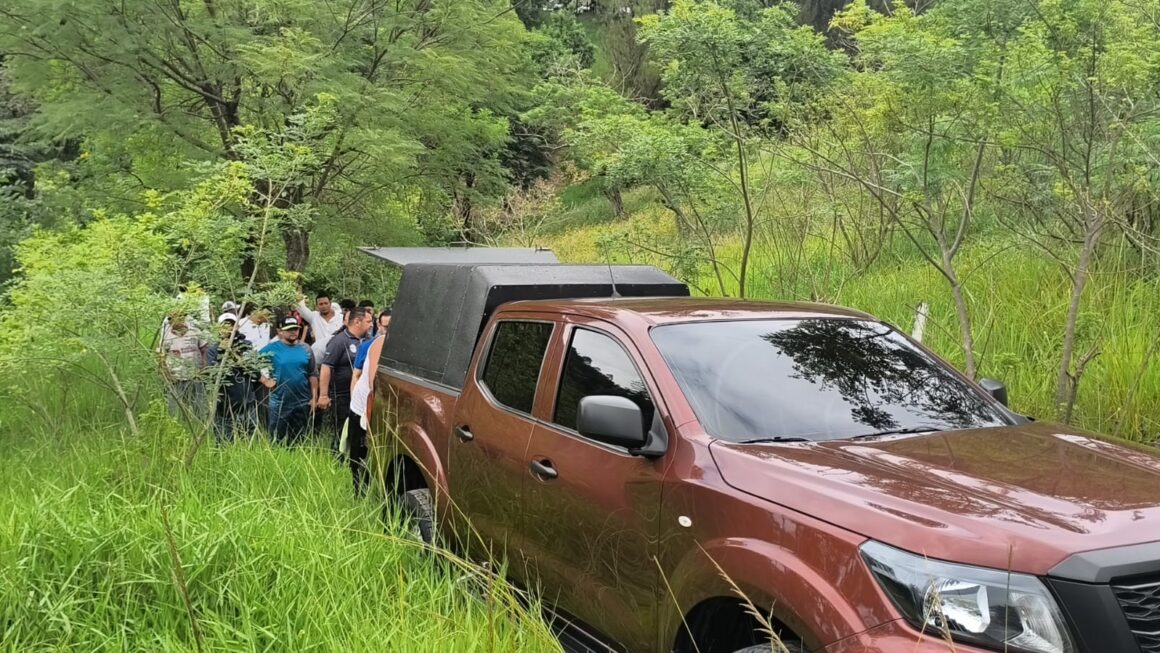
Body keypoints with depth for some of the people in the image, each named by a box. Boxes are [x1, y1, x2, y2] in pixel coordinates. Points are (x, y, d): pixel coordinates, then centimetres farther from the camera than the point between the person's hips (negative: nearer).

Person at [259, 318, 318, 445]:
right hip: (279, 403, -3)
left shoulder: (305, 349, 4)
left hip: (303, 402, 3)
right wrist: (265, 380, -14)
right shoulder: (270, 349, -4)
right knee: (277, 440, 4)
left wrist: (314, 397, 3)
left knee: (298, 439, 13)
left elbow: (313, 375, 7)